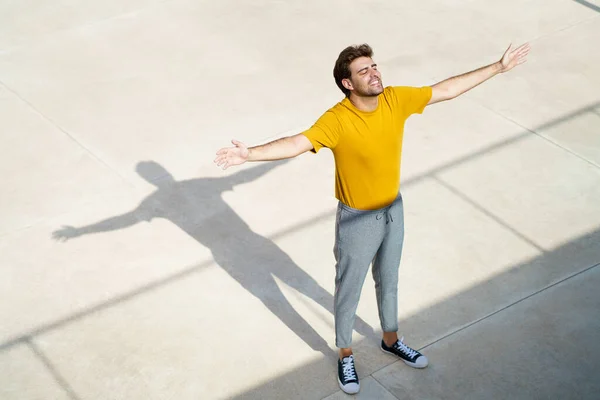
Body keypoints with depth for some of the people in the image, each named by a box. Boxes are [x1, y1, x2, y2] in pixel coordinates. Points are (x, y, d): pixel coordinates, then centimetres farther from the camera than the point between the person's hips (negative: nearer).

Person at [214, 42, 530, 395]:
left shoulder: (396, 100, -14)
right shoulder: (337, 121, -30)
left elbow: (446, 90, -5)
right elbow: (297, 143, -42)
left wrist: (499, 67, -1)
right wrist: (250, 154, -59)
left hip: (393, 210, 5)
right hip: (357, 220, -5)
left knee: (389, 281, 26)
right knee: (349, 290, 15)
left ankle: (391, 340, 51)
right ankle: (346, 355, 38)